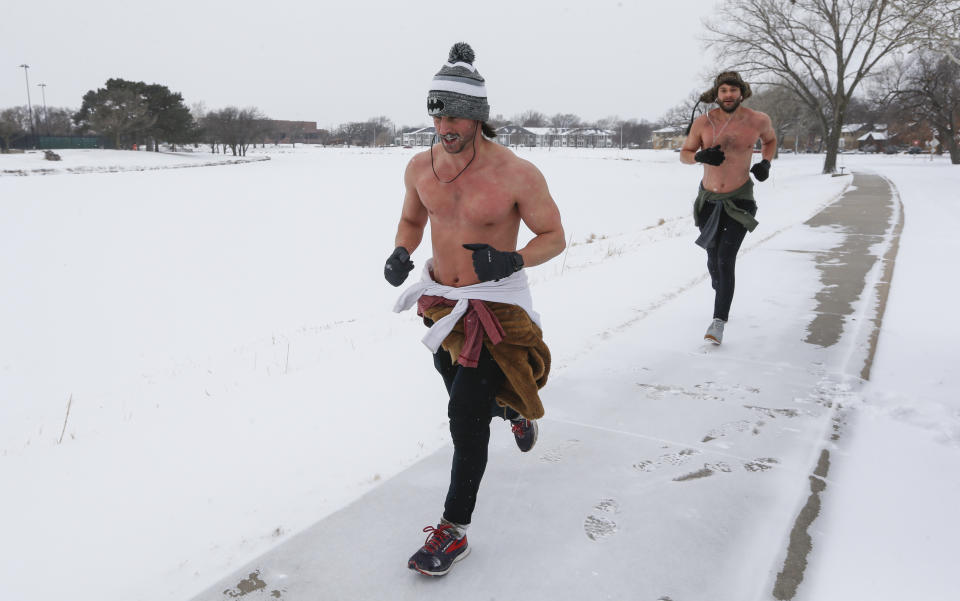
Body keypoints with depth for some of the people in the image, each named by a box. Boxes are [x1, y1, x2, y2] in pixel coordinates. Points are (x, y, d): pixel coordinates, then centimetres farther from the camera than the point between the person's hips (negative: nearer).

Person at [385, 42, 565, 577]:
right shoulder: (421, 167, -4)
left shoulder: (518, 174, -20)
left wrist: (511, 261, -29)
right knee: (465, 395, 25)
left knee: (467, 418, -8)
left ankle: (455, 531, 8)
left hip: (497, 305, -6)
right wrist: (401, 255, -8)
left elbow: (554, 237, -10)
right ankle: (516, 411, 60)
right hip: (441, 301, 6)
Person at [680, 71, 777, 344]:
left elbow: (770, 140, 16)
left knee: (726, 259, -16)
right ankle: (722, 299, 43)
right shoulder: (703, 122, -7)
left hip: (739, 200, -2)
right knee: (713, 257, 16)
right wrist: (701, 156, -19)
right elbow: (684, 154, 3)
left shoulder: (757, 120, -6)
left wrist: (766, 163, -2)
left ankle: (719, 320, -15)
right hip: (709, 199, 3)